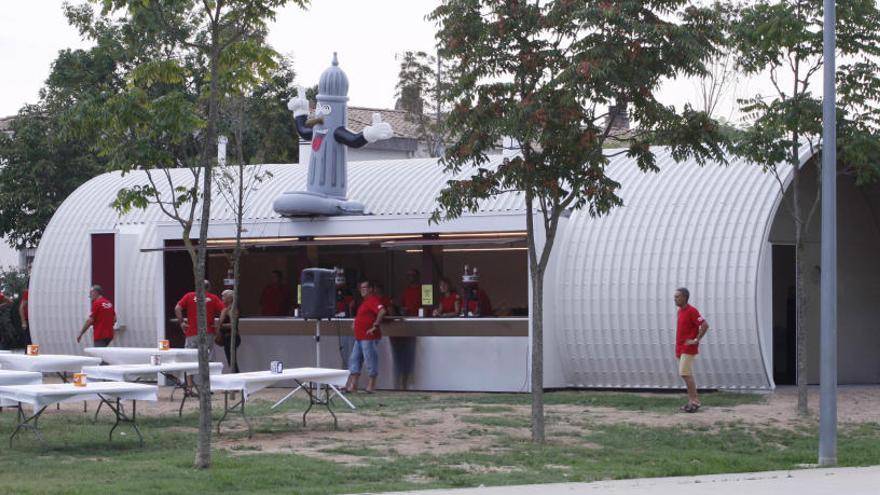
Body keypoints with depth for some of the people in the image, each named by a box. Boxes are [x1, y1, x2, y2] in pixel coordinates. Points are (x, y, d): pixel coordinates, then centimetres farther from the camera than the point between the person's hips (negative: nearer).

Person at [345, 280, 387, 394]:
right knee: (354, 360, 9)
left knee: (370, 361, -4)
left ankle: (371, 386, 1)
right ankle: (352, 385, 10)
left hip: (369, 337, -11)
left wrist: (375, 326, -26)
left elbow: (382, 311, -30)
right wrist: (356, 323, 22)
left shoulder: (373, 300, -14)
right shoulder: (365, 301, 19)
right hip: (360, 337, 11)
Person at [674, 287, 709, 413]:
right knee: (686, 375, 9)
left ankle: (694, 401, -8)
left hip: (688, 349, -9)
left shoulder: (691, 311, -14)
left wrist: (696, 340, -17)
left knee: (685, 374, -12)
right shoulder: (680, 311, 14)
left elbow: (705, 325, -21)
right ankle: (691, 401, 13)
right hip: (681, 349, 9)